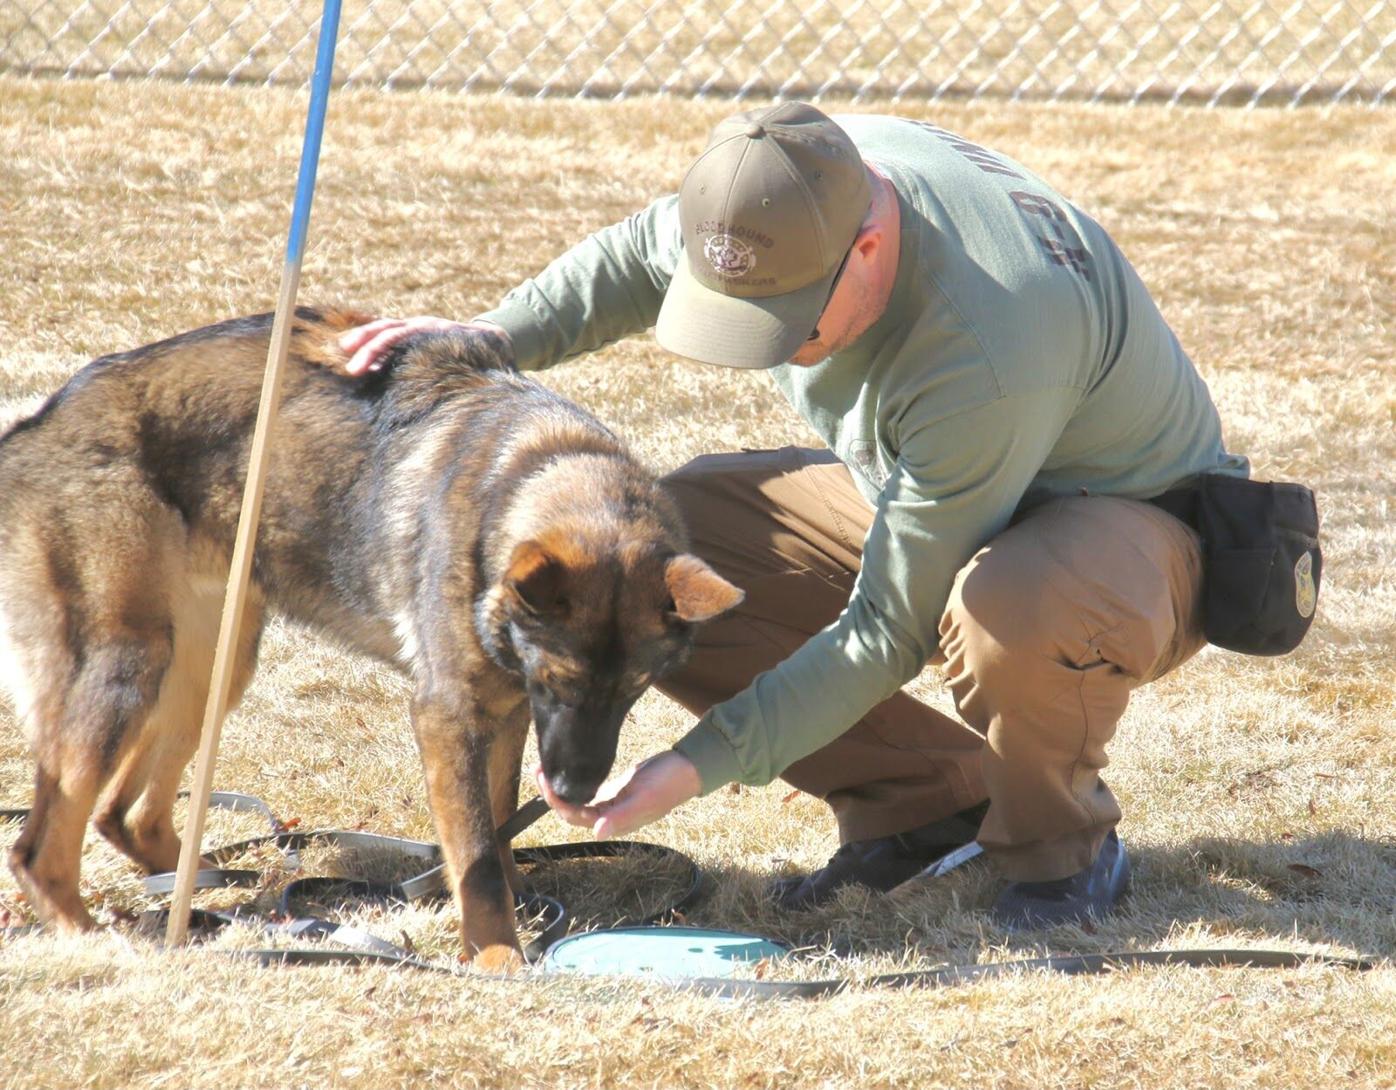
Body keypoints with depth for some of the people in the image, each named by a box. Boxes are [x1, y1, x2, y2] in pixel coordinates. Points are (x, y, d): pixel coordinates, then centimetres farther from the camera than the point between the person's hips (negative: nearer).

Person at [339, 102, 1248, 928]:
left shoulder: (982, 361, -40)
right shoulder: (796, 180, -18)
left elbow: (890, 629, -31)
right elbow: (637, 255, 8)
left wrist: (702, 766, -31)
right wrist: (489, 341, -7)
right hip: (917, 497, 8)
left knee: (1008, 611, -44)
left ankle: (1063, 848, -9)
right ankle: (925, 796, 3)